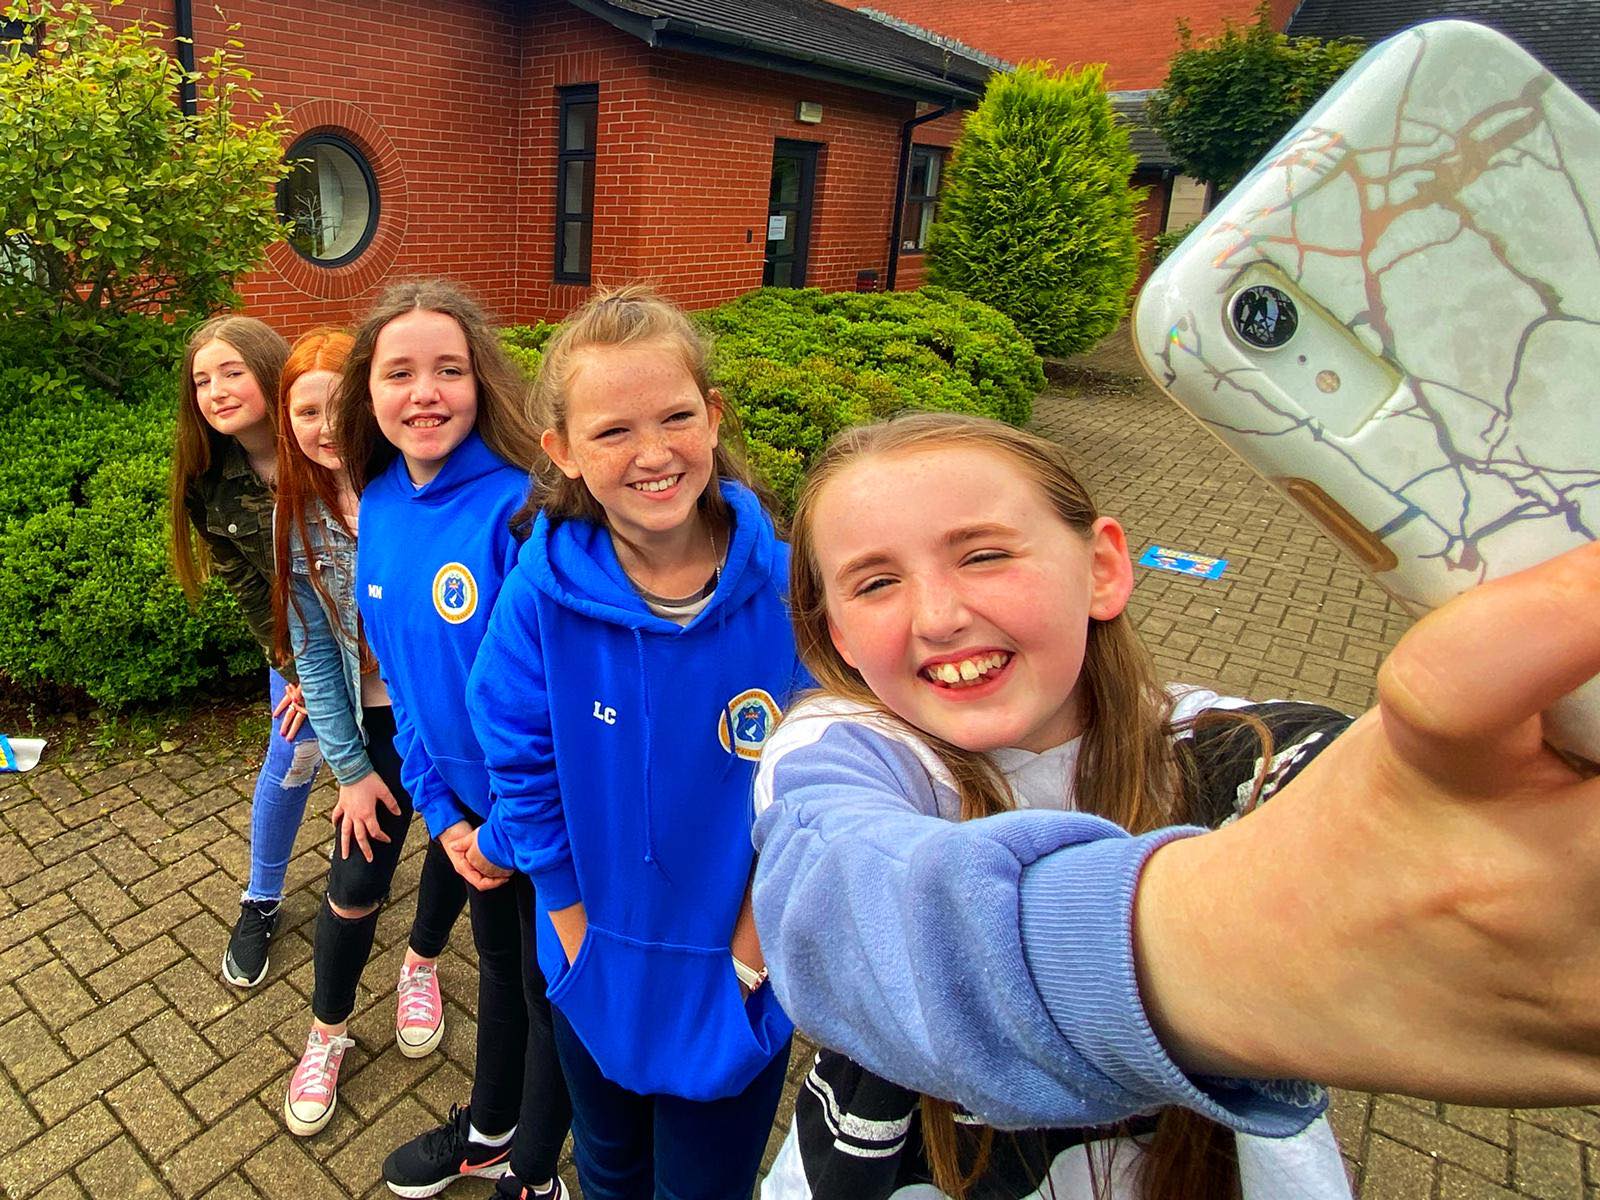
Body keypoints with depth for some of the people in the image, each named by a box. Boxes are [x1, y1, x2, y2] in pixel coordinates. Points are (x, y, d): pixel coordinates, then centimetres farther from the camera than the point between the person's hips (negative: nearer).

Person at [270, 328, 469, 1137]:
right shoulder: (297, 516, -3)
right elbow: (314, 654, -1)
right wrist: (351, 769, -2)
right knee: (356, 883, 7)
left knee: (455, 849, 17)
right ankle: (327, 1031, 35)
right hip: (377, 720, 2)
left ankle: (422, 963, 48)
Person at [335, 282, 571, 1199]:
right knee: (499, 960, 28)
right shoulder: (378, 506, -3)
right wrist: (438, 806, 0)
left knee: (551, 985, 17)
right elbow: (399, 669, 5)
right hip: (465, 802, 6)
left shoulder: (519, 507, -26)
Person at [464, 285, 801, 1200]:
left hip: (736, 984, -1)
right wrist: (582, 938, -7)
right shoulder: (544, 586, -20)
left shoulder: (785, 587, -23)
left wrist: (743, 959, -12)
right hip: (597, 975, 2)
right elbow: (527, 771, -10)